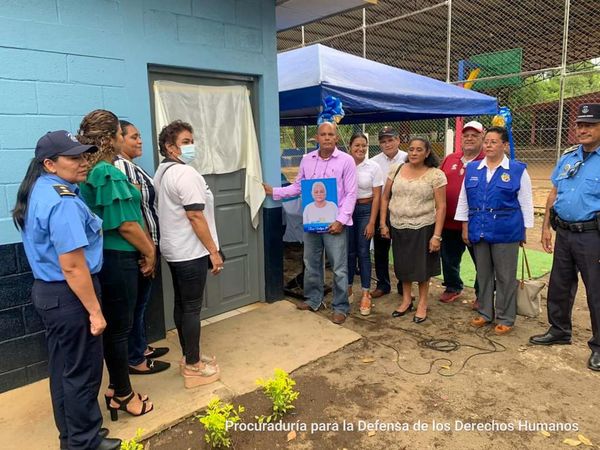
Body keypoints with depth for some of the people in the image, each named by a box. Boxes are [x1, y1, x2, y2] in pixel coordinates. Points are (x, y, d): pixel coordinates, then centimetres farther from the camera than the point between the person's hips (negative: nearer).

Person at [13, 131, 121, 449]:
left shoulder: (39, 190, 8)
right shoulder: (63, 202, -25)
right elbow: (72, 267, -27)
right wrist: (95, 311, -20)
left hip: (47, 290, 10)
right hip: (69, 295, -10)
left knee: (62, 367, 21)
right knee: (81, 371, 6)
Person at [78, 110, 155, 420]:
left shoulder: (93, 171, 9)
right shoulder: (108, 173, -20)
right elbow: (125, 224, -20)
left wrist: (146, 249, 15)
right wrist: (149, 253, -6)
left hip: (108, 257, 9)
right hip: (117, 259, -9)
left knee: (114, 325, 19)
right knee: (119, 327, 4)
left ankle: (116, 389, 34)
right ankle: (122, 394, 22)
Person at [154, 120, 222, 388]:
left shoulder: (162, 172, 13)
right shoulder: (186, 174, -19)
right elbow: (196, 216, -23)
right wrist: (213, 251, -17)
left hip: (174, 250, 10)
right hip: (191, 252, -10)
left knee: (181, 304, 16)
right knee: (192, 308, -1)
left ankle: (189, 358, 29)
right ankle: (193, 367, 10)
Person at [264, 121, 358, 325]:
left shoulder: (346, 160, -6)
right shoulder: (306, 159, 7)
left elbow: (351, 194, -8)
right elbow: (297, 186, 13)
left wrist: (341, 220, -14)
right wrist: (274, 191, 5)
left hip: (334, 222, -4)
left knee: (339, 267, 2)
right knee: (311, 263, 15)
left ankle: (340, 307, 17)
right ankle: (313, 299, 32)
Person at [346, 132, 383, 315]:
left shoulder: (373, 167, -5)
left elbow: (376, 196, -4)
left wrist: (372, 222, -8)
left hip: (365, 210, -1)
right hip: (346, 210, 1)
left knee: (363, 253, 3)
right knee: (349, 252, 9)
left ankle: (365, 294, 13)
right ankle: (347, 289, 26)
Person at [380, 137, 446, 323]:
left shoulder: (436, 175, -8)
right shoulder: (396, 169, 2)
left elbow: (441, 207, -9)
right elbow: (385, 198, 7)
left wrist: (437, 235, -14)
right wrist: (383, 223, 2)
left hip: (422, 228, -3)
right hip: (397, 227, 3)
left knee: (421, 266, 9)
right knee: (403, 265, 15)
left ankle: (422, 304, 27)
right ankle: (406, 300, 34)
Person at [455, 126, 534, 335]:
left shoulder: (517, 170, -2)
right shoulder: (472, 169, 7)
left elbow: (526, 202, 1)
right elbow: (464, 200, 10)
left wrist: (525, 230, -2)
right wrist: (465, 227, 7)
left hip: (505, 231, -3)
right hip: (479, 231, 4)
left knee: (505, 276, 4)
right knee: (483, 274, 14)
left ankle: (505, 319, 18)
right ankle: (485, 313, 28)